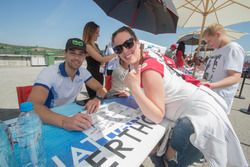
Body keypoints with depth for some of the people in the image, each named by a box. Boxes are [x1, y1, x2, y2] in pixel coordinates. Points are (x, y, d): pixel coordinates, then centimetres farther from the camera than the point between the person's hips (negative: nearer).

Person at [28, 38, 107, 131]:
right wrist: (64, 121, -47)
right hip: (50, 122, -3)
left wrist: (97, 99, -25)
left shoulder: (83, 72, -5)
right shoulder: (49, 73, -20)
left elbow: (100, 88, -3)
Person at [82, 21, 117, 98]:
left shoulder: (95, 45, 13)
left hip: (99, 75, 9)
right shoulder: (87, 46, -14)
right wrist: (115, 54, -12)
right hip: (92, 76, -9)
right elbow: (101, 59, -20)